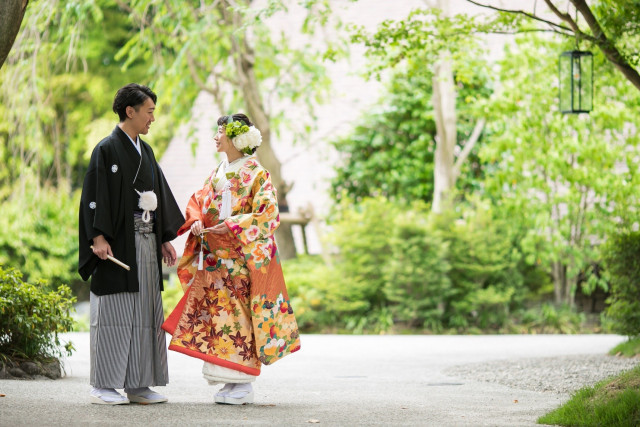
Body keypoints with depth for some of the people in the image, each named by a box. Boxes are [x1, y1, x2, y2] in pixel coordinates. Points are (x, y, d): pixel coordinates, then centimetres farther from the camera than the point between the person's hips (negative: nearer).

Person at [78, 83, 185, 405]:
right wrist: (98, 237, -21)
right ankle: (102, 387, -2)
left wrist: (165, 239, 16)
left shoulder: (145, 151, 17)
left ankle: (138, 385, 10)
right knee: (114, 311, -6)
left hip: (146, 242, 7)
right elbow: (95, 195, -12)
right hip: (118, 242, -7)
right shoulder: (107, 149, -6)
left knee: (145, 312, 5)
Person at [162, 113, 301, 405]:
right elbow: (197, 202, 17)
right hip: (215, 256, 7)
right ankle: (232, 381, 6)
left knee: (239, 314, -9)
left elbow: (267, 213, -11)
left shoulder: (256, 173, -4)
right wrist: (197, 222, -5)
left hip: (243, 255, -7)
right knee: (216, 313, 2)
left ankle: (243, 385, -6)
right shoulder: (217, 174, 17)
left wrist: (231, 226, -19)